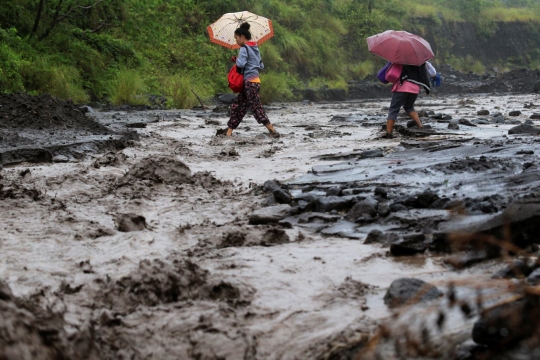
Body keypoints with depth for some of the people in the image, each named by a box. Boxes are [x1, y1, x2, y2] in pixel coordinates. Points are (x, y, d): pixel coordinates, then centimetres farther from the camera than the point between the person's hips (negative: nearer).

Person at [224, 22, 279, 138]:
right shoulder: (255, 48, 16)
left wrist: (237, 60, -3)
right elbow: (261, 66, 19)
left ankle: (273, 131, -10)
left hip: (250, 82, -10)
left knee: (256, 108, -9)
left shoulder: (244, 49, -10)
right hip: (254, 81, 10)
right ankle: (229, 131, 12)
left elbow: (241, 63, -24)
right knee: (237, 106, 11)